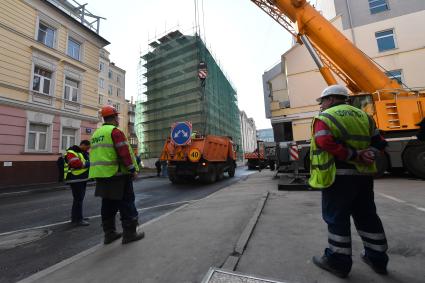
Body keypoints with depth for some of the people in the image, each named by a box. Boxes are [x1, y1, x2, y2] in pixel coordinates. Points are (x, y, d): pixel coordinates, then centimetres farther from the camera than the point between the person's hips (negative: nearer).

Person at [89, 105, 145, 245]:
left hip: (101, 175, 9)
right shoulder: (115, 131, -11)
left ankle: (109, 233, 26)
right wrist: (133, 169, -12)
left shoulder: (96, 133, 17)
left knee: (108, 204, 16)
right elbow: (125, 153, -19)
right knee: (126, 204, 1)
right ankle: (129, 233, 10)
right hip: (117, 175, -9)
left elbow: (96, 155, 20)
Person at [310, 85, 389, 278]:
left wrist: (354, 155, -13)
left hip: (338, 176, -7)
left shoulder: (325, 117, -7)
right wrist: (367, 154, -3)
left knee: (337, 218, 5)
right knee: (367, 217, 20)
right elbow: (379, 142, 13)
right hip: (363, 175, 7)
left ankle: (338, 261, 17)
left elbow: (326, 144, -22)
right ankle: (377, 258, 34)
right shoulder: (363, 115, 16)